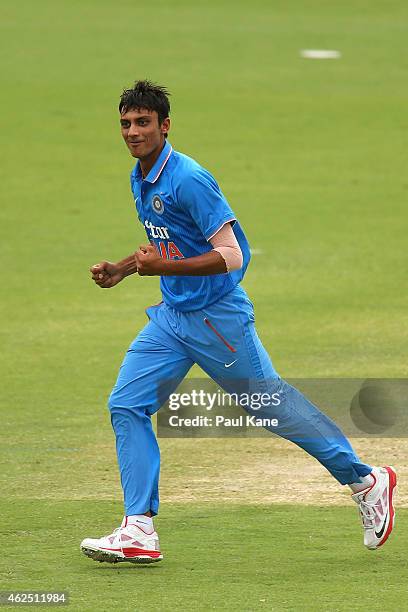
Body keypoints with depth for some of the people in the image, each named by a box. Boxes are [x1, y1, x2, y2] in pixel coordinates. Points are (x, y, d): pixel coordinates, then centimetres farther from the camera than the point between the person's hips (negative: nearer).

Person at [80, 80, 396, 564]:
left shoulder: (189, 180, -21)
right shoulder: (140, 178, 8)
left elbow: (230, 256, -24)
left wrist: (163, 267, -31)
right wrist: (121, 269, 12)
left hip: (218, 315, -8)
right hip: (172, 316, 8)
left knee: (272, 404, 3)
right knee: (126, 405, -3)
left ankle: (365, 482, 20)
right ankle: (139, 532, -5)